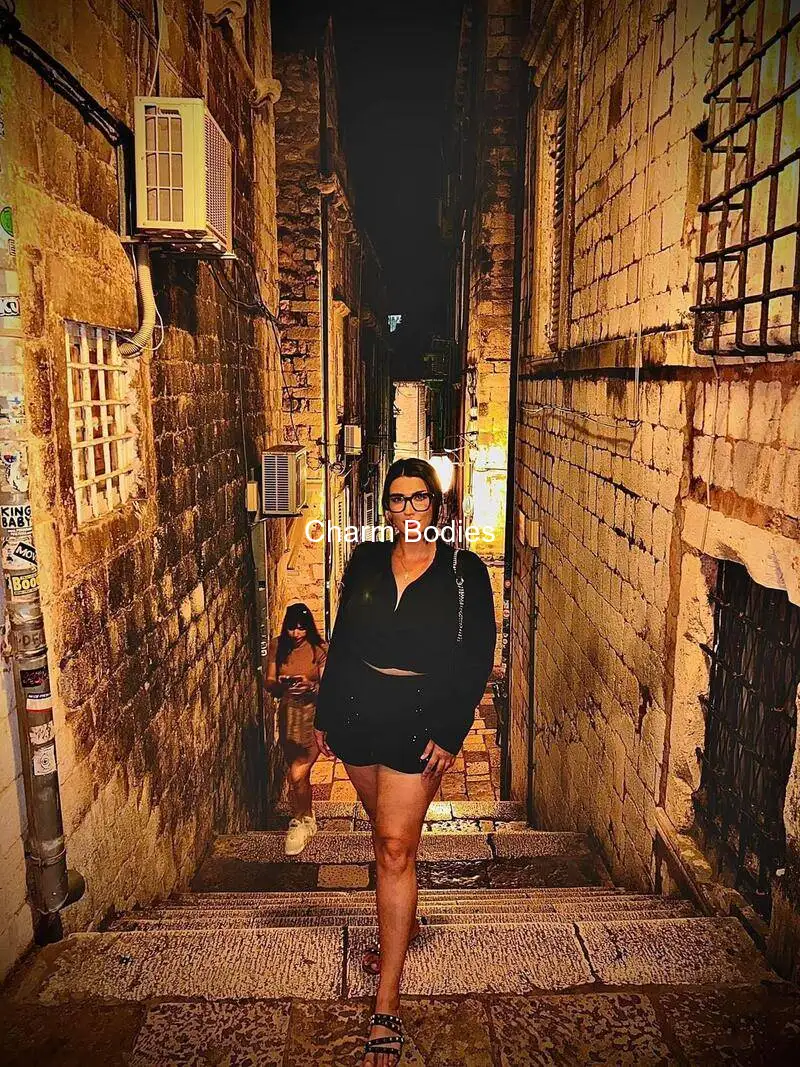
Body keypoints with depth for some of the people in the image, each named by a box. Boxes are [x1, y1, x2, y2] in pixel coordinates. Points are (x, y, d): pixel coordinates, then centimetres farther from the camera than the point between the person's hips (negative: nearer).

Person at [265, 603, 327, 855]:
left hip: (314, 714, -4)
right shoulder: (277, 647, -2)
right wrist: (280, 685, -25)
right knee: (300, 774, 16)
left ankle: (300, 821, 14)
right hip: (288, 714, 4)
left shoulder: (319, 649, -11)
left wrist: (310, 687, -32)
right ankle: (307, 819, 39)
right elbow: (269, 683, -2)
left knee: (297, 774, -12)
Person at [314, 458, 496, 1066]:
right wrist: (325, 714, 9)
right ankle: (405, 922, 48)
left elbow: (477, 662, -6)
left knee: (395, 847, -5)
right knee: (388, 834, 21)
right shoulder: (366, 562, 3)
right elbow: (341, 643, 8)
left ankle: (387, 1005, 6)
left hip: (419, 724, -4)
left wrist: (450, 734, -12)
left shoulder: (464, 572, -7)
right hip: (357, 714, 4)